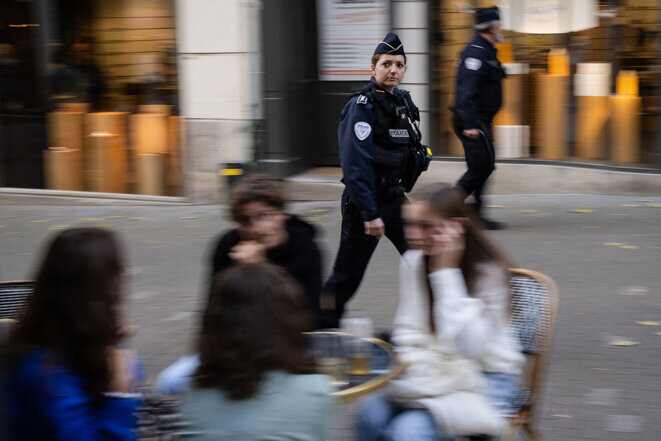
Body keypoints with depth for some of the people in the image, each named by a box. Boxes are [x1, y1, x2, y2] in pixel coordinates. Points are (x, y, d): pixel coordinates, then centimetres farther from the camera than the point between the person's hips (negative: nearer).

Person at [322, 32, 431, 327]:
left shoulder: (402, 101, 10)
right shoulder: (362, 107, -15)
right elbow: (355, 165, -22)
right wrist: (369, 214, -26)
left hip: (395, 200, 8)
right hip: (366, 202, -8)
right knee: (348, 275, 0)